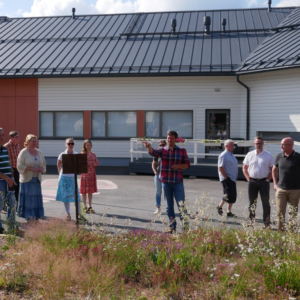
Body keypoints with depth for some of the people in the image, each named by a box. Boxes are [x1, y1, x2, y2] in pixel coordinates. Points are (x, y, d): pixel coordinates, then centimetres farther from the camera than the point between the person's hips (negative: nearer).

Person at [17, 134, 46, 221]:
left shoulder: (39, 152, 11)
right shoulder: (23, 152, -5)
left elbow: (43, 164, 18)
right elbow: (20, 166, -12)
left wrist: (41, 169, -4)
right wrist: (32, 169, -19)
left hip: (37, 179, 5)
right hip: (26, 179, -5)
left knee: (37, 197, 4)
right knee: (27, 197, -3)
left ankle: (36, 215, 11)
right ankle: (28, 216, 4)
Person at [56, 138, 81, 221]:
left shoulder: (76, 155, 1)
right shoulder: (62, 155, -4)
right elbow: (59, 166, 8)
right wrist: (61, 174, 9)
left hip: (73, 177, 1)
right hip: (64, 177, -1)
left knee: (76, 195, -1)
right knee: (66, 196, 4)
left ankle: (79, 214, 7)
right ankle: (68, 214, 12)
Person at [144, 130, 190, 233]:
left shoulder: (182, 151, 4)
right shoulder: (163, 150, 3)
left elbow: (187, 164, 4)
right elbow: (153, 153, -16)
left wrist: (178, 166, -16)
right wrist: (149, 147, -38)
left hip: (178, 182, -1)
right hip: (166, 182, 1)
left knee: (181, 205, 0)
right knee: (169, 206, 9)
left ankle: (185, 225, 13)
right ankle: (172, 226, 19)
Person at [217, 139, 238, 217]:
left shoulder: (232, 155, 18)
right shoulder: (223, 155, -11)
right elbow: (220, 167, -17)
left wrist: (235, 177, 14)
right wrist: (226, 177, -18)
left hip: (232, 179, 9)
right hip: (226, 179, -9)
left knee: (233, 196, 7)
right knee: (229, 194, -13)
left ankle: (229, 212, 14)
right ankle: (220, 206, 8)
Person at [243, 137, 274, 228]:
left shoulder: (268, 155, 1)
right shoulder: (250, 155, 6)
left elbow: (272, 169, 3)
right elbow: (244, 168, 10)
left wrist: (268, 179, -6)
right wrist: (248, 179, 1)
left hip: (264, 182, -2)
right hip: (252, 182, 2)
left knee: (266, 203, 0)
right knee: (252, 203, 9)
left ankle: (267, 223, 8)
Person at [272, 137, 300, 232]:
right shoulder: (279, 156, 4)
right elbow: (274, 170, 16)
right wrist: (275, 184, 9)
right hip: (281, 189, 2)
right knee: (280, 212, 5)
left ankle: (292, 231, 17)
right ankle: (280, 231, 14)